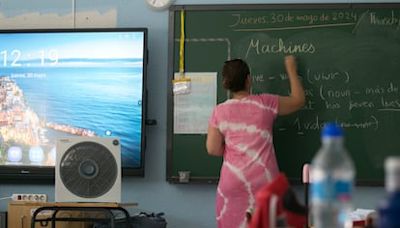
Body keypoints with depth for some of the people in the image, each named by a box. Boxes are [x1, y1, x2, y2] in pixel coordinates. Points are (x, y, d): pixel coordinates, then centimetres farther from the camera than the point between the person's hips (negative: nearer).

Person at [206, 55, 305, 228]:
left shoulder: (219, 112, 0)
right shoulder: (265, 104, -2)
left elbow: (213, 149, -2)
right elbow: (298, 100, 12)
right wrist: (291, 70, 23)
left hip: (234, 183, 1)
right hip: (263, 181, -1)